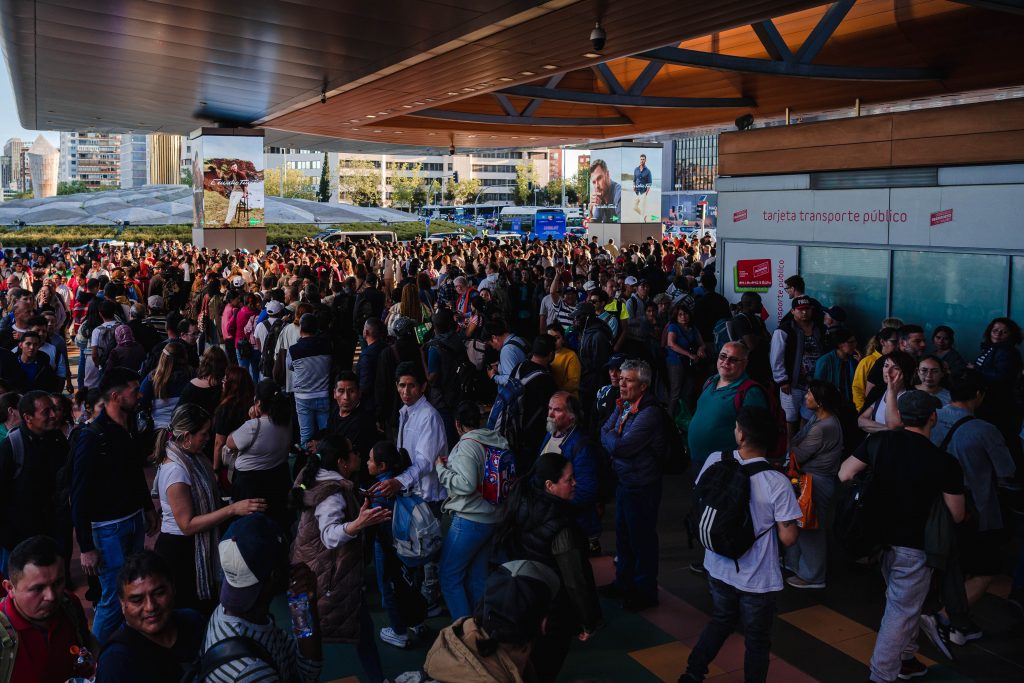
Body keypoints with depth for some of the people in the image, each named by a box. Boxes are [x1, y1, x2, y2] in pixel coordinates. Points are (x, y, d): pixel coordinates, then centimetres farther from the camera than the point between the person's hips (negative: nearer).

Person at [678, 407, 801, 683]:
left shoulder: (714, 461, -13)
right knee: (757, 641, 17)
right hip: (757, 579, -4)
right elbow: (788, 538, -19)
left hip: (718, 568, 4)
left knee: (720, 621, 28)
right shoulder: (777, 482, -24)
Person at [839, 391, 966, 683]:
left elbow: (845, 475, -1)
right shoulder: (945, 462, -19)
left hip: (882, 536, 6)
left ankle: (905, 658, 40)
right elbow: (957, 516, -8)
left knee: (903, 602, 25)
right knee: (901, 611, 5)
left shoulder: (879, 440, -10)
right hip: (913, 545, -5)